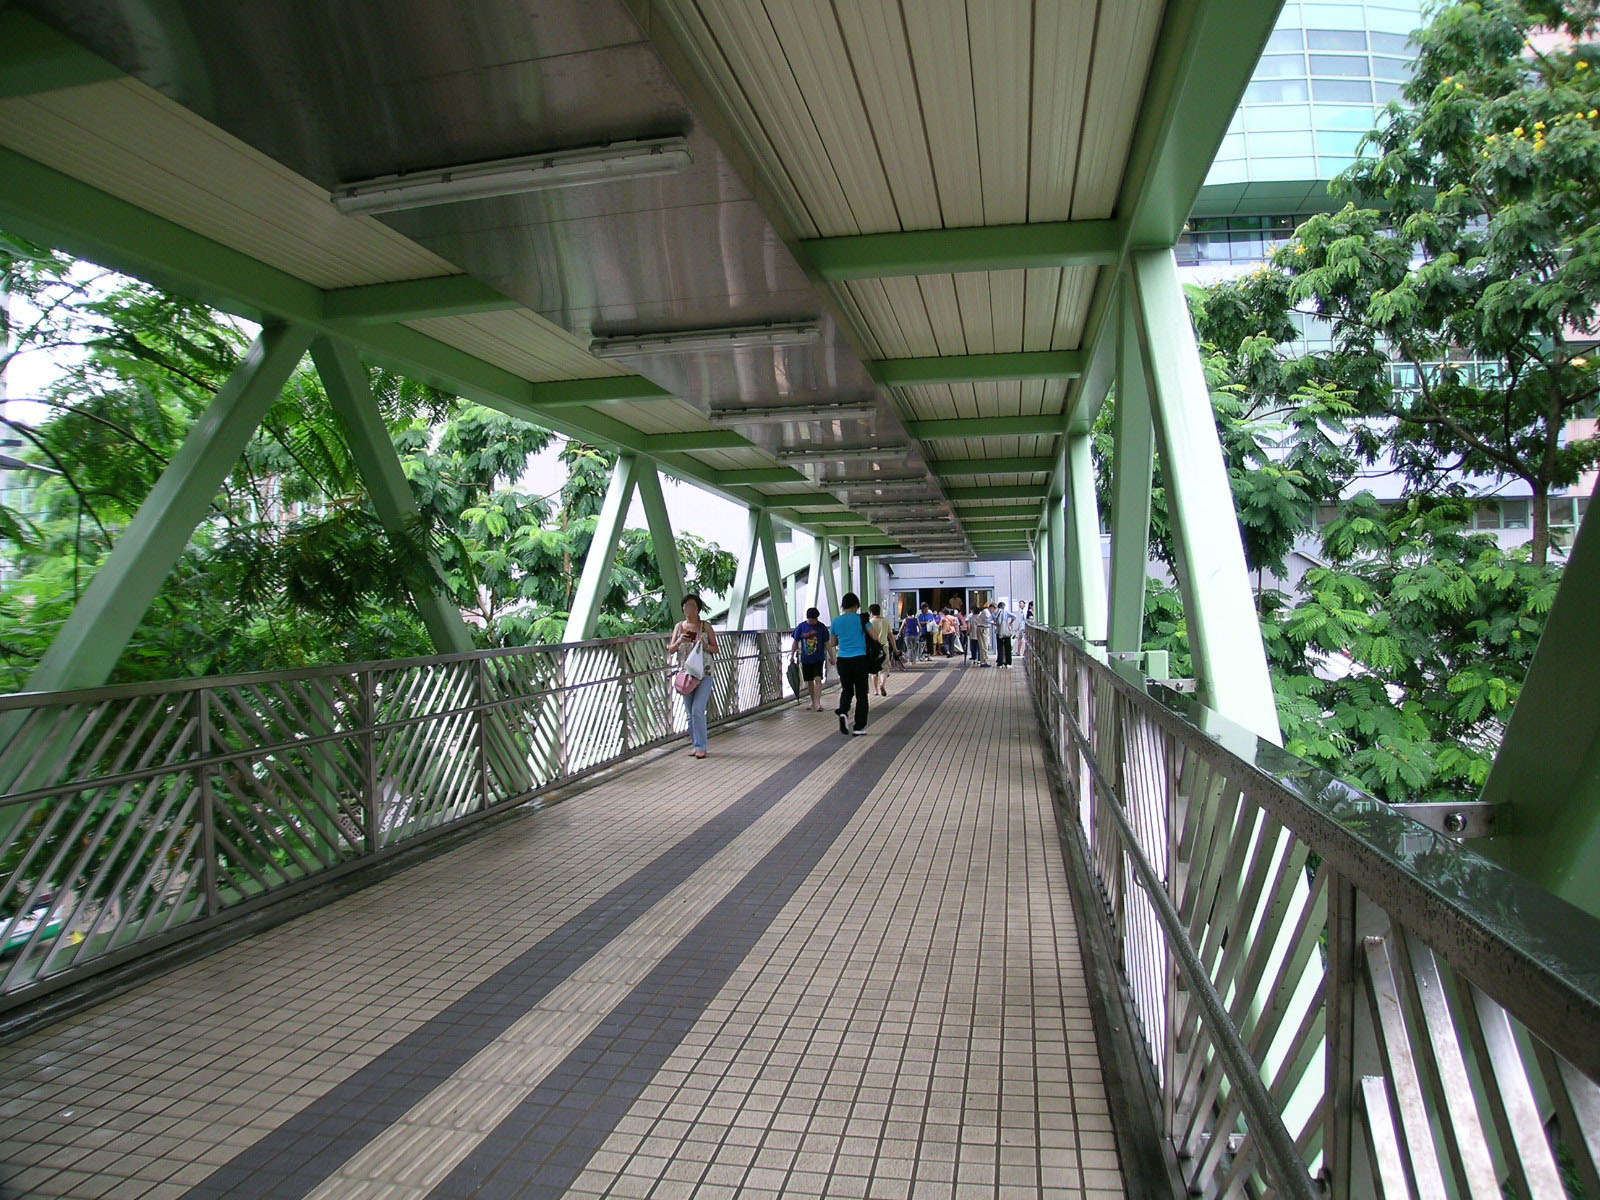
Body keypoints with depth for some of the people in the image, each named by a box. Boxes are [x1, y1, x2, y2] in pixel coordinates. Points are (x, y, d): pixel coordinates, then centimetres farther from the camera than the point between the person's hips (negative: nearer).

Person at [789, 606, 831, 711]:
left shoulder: (822, 627, -4)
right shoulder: (801, 627, -2)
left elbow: (827, 643, 1)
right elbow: (796, 642, 6)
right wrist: (792, 655, 3)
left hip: (818, 658, -2)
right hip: (805, 659, 2)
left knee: (817, 679, -14)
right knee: (809, 682, 9)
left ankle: (818, 703, -15)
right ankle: (813, 703, 23)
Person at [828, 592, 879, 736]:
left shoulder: (836, 621, 4)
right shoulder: (861, 619, -6)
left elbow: (832, 644, 12)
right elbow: (875, 637, -5)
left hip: (842, 660, 3)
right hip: (859, 659, -3)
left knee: (846, 690, 19)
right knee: (861, 694, 7)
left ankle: (843, 712, -10)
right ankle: (859, 728, 7)